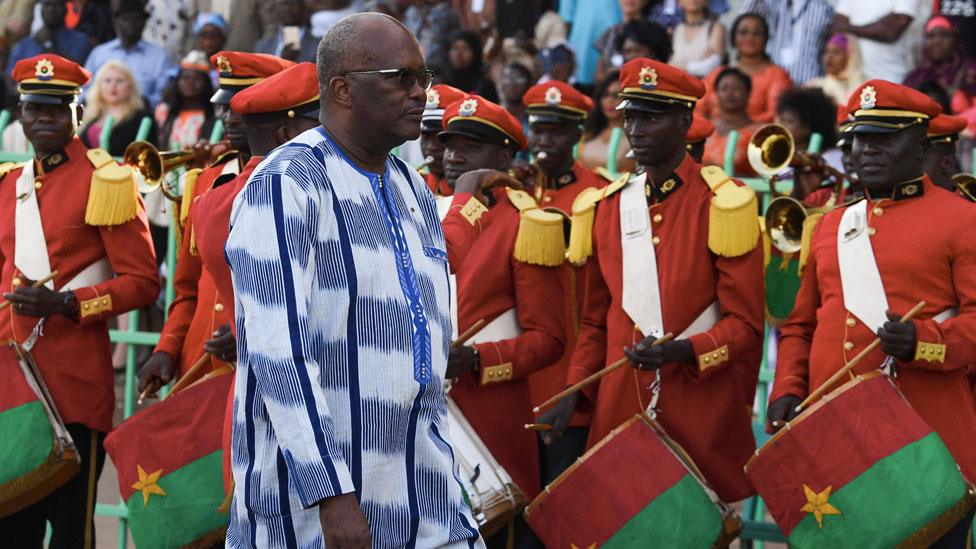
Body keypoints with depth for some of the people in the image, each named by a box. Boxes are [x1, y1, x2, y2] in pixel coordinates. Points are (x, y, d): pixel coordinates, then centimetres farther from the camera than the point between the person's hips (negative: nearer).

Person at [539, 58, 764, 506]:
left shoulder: (723, 204, -4)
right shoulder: (608, 206, 10)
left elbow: (744, 324, -5)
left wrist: (681, 351, -21)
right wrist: (575, 392, 4)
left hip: (704, 414, -4)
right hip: (620, 408, 4)